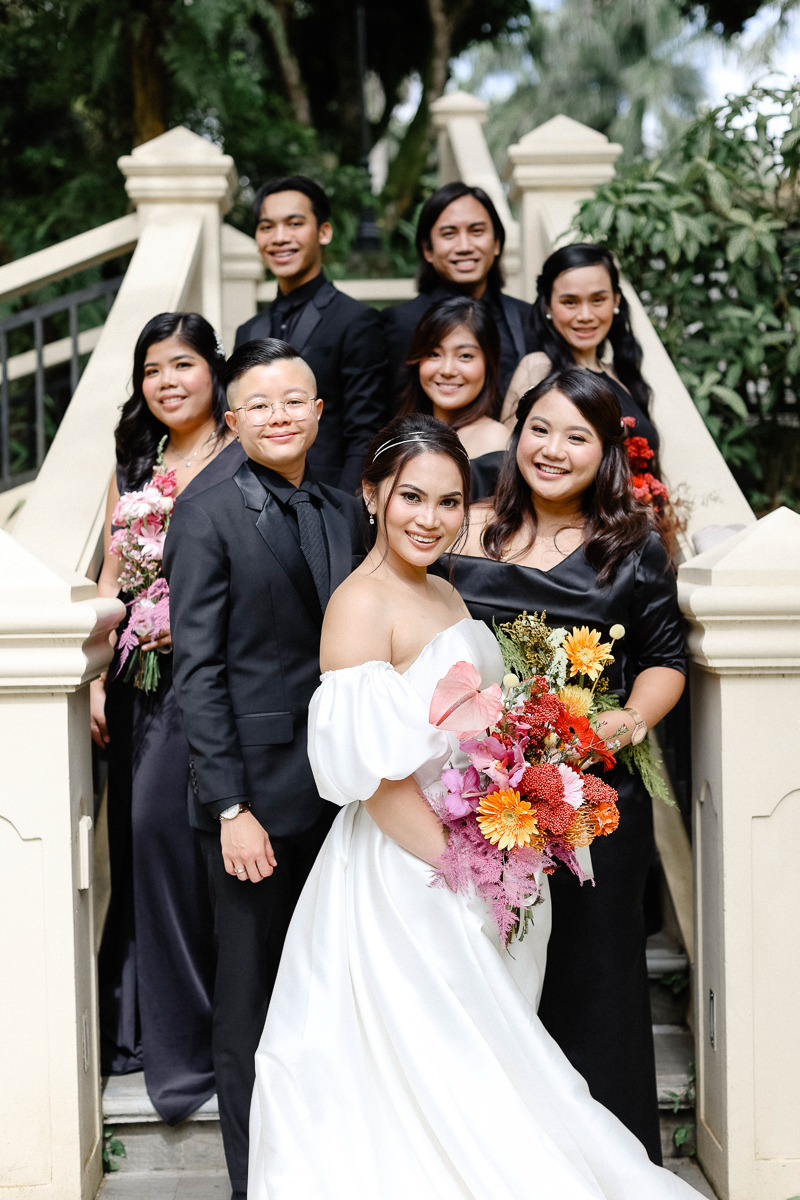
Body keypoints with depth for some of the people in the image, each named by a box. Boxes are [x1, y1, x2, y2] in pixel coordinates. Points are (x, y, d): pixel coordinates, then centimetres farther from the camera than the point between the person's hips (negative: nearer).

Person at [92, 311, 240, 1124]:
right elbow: (110, 578, 14)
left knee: (167, 826, -12)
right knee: (140, 837, 8)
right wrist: (97, 678, 6)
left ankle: (185, 1040, 0)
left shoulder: (246, 462, -2)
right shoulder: (133, 466, 17)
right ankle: (136, 1026, 20)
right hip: (138, 680, 6)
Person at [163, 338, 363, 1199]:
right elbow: (197, 674, -10)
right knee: (251, 1005, 6)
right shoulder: (206, 519, -7)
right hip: (258, 796, -5)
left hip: (342, 793, 5)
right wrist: (232, 809, -15)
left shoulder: (344, 511, 10)